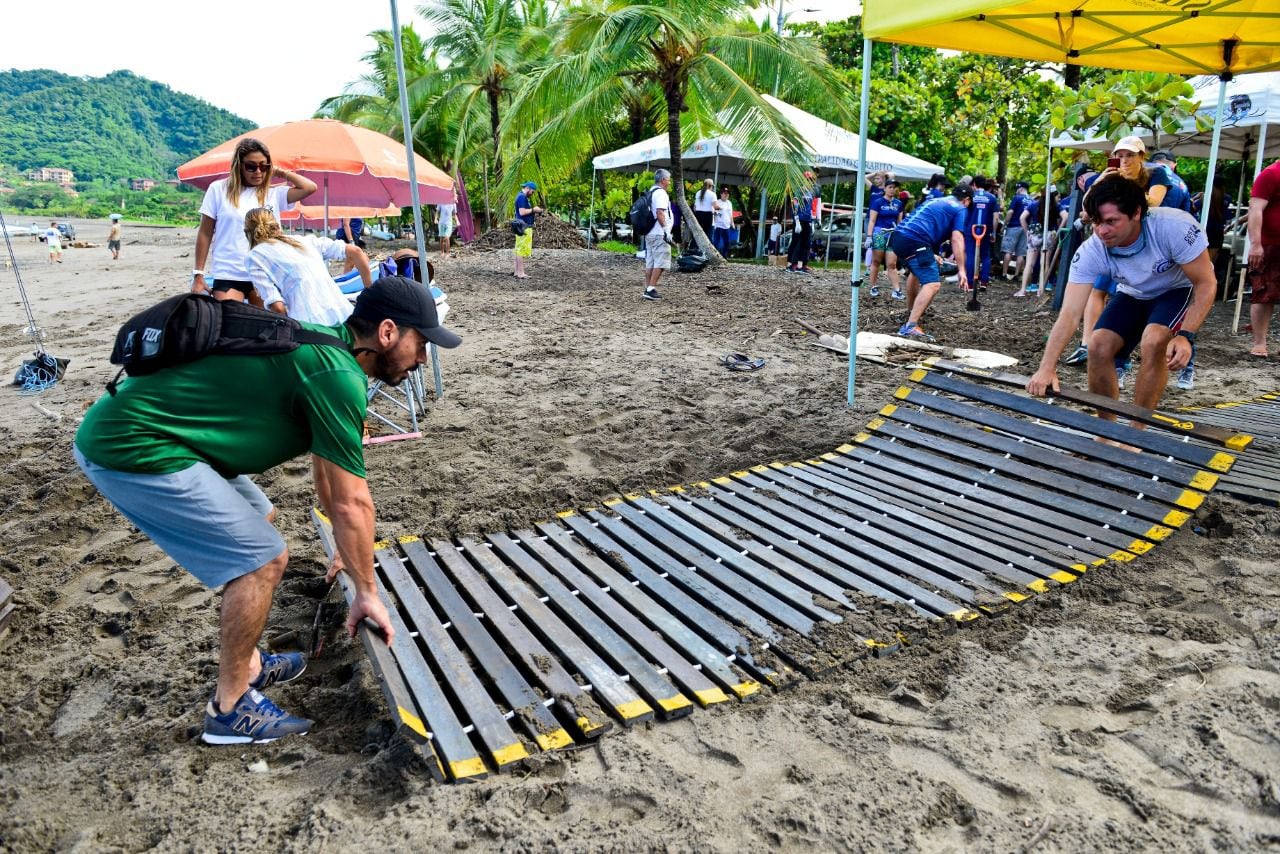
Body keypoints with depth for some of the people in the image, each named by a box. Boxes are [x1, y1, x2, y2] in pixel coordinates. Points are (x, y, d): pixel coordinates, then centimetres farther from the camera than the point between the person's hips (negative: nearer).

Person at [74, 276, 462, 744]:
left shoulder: (323, 348, 12)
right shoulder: (337, 375, -19)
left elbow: (329, 471, 24)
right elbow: (352, 503, -14)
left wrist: (347, 549, 34)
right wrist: (367, 592, 0)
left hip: (119, 428, 11)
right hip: (131, 450, -11)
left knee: (257, 519, 22)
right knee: (263, 559, -6)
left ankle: (247, 664, 32)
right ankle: (230, 709, 11)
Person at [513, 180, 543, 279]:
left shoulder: (522, 196, 18)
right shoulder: (522, 197, -14)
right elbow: (522, 212, -22)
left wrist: (534, 210, 11)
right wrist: (533, 209, -13)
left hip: (523, 227, 11)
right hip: (524, 227, -11)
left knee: (519, 250, 10)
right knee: (522, 250, -8)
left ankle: (517, 271, 14)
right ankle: (521, 272, -7)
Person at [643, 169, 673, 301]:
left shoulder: (651, 193, 19)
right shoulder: (661, 193, -11)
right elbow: (660, 213, -21)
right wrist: (666, 231, -21)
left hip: (649, 233, 10)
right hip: (659, 234, -10)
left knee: (650, 263, 10)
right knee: (660, 263, -7)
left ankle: (648, 289, 11)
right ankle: (651, 289, -11)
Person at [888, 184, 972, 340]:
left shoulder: (935, 201, 33)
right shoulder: (960, 209, 9)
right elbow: (957, 239, -5)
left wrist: (930, 255, 54)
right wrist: (961, 269, -8)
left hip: (898, 236, 9)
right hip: (915, 241, -9)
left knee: (917, 270, 34)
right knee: (933, 284, -14)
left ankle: (912, 312, 47)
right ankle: (910, 327, -29)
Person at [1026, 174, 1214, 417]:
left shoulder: (1174, 226, -35)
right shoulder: (1090, 252, -28)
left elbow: (1206, 284, -24)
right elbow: (1070, 313, -34)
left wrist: (1185, 336, -37)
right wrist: (1046, 368, -45)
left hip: (1179, 290, -3)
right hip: (1133, 295, 3)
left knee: (1154, 342, -29)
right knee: (1098, 346, -16)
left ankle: (1137, 432, -14)